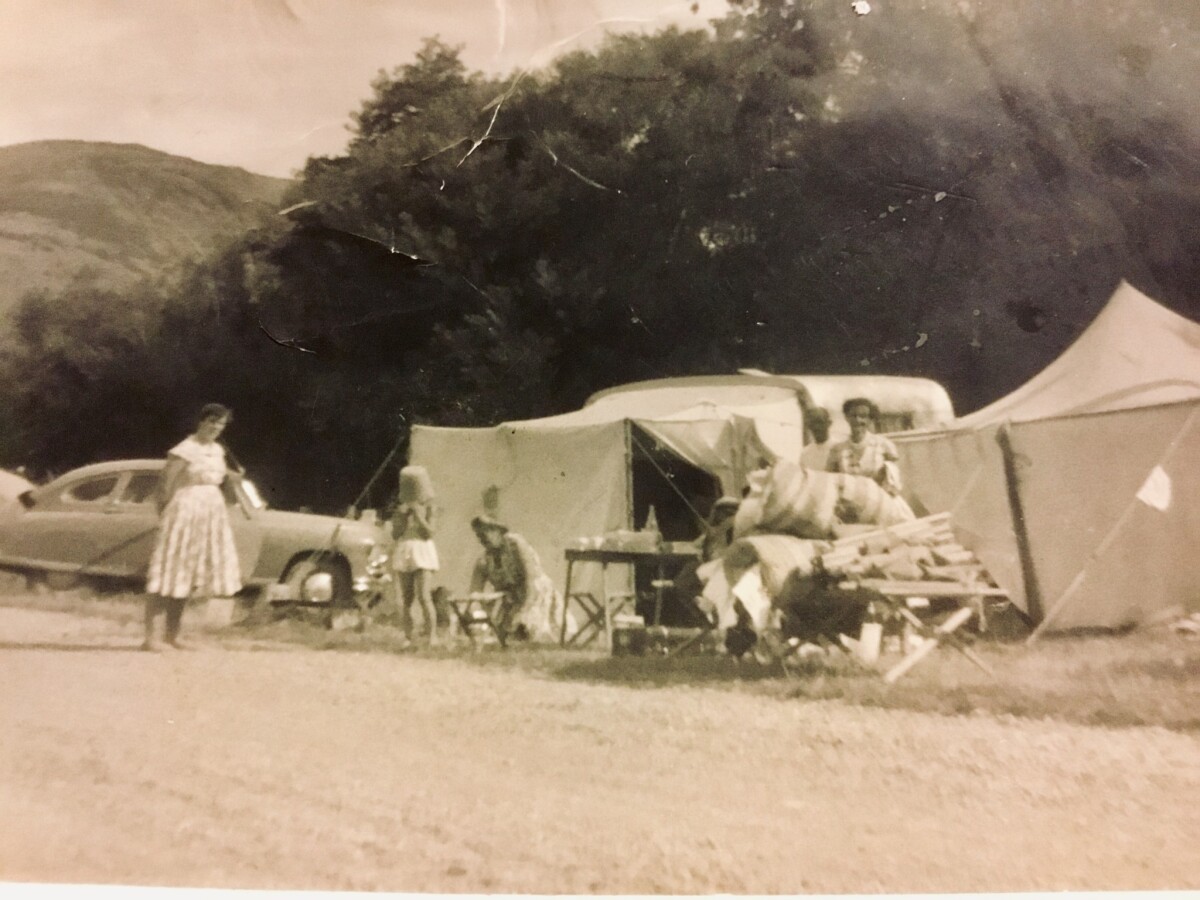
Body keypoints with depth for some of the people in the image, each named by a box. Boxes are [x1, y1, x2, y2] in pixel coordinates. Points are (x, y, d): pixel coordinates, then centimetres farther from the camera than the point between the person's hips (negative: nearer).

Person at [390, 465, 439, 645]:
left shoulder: (427, 507, 0)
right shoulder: (400, 509, 9)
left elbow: (428, 533, -8)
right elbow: (395, 534, 2)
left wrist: (418, 516, -15)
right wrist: (402, 517, -9)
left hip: (421, 551, -4)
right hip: (403, 553, 4)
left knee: (423, 596, -14)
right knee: (404, 600, 2)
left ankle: (433, 635, -13)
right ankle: (408, 637, 10)